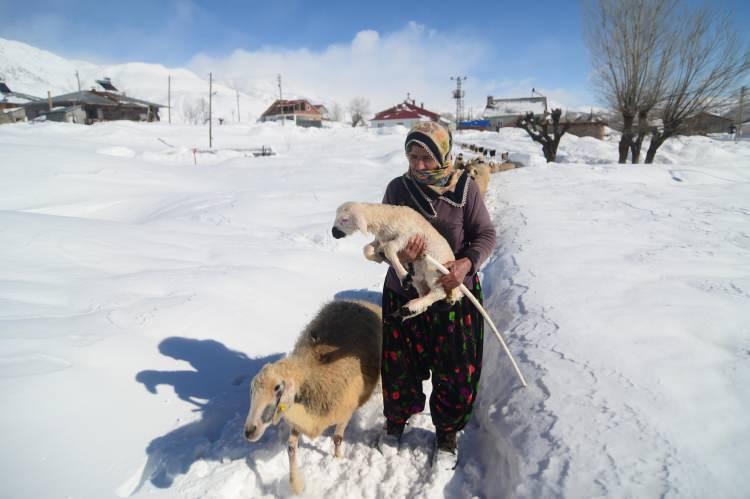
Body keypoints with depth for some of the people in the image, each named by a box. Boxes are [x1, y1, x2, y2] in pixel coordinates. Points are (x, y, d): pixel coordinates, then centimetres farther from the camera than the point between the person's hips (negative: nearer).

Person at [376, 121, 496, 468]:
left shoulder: (464, 187, -9)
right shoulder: (397, 188, -5)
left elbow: (485, 234, -4)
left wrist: (467, 263, -23)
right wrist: (398, 255, -23)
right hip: (403, 295, 1)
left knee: (455, 371, 10)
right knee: (400, 366, 14)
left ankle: (447, 434, 38)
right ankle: (395, 422, 44)